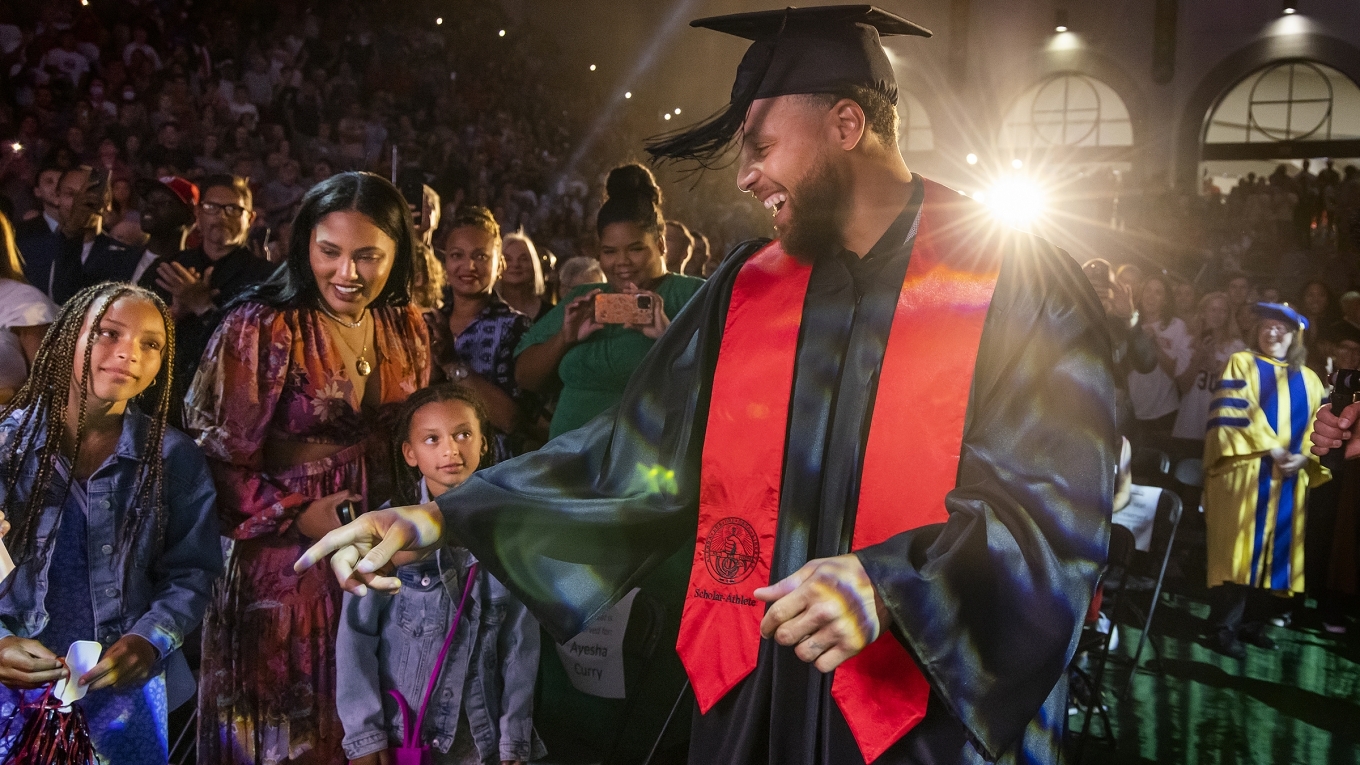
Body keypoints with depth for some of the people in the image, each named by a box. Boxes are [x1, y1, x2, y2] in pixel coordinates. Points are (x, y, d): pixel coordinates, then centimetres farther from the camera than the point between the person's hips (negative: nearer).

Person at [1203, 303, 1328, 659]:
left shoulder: (1309, 380, 17)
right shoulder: (1241, 363, 4)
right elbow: (1232, 412, -9)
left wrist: (1305, 457, -8)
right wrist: (1272, 449, -15)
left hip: (1289, 479, 5)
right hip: (1245, 474, -5)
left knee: (1273, 551, 6)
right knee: (1238, 549, -7)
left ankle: (1252, 621, 15)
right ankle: (1224, 627, -4)